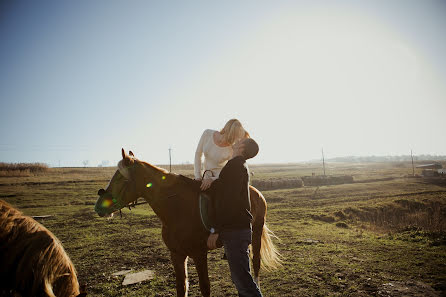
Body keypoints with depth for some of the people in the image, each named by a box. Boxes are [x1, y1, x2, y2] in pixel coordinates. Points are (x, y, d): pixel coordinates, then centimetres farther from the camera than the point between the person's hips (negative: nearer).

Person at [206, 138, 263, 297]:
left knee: (242, 279, -3)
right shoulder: (240, 166, 15)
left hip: (235, 230, -10)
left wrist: (215, 230, -21)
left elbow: (228, 201, -23)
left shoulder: (235, 166, -16)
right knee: (240, 277, 20)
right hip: (238, 228, 10)